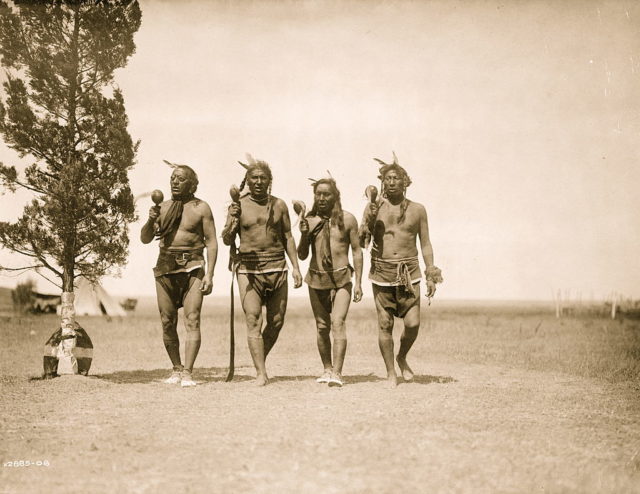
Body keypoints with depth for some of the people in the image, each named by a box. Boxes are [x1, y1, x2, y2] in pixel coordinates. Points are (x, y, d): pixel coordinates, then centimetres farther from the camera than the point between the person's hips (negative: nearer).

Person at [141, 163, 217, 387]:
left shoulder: (201, 208, 1)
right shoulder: (163, 207, 11)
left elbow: (211, 242, -1)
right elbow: (145, 239, 11)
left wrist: (209, 274, -10)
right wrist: (151, 220, -9)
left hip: (192, 267, -4)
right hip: (165, 267, 4)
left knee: (192, 320, -11)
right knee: (167, 322, 4)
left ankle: (187, 372, -13)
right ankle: (176, 369, 16)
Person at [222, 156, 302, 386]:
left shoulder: (279, 205, 8)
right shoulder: (238, 205, 1)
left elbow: (288, 237, 14)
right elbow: (226, 240, -2)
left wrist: (296, 267, 8)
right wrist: (232, 222, -22)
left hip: (277, 268, 3)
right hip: (248, 269, -3)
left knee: (277, 321, 4)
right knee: (253, 320, -9)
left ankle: (260, 361, 24)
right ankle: (261, 373, -8)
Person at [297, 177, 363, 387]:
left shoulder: (347, 219, -2)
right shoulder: (309, 220, 3)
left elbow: (357, 251, 3)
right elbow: (302, 255, 7)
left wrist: (358, 282, -1)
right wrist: (304, 235, -12)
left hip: (341, 278, -3)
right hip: (316, 279, 3)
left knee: (338, 323, -16)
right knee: (322, 327, 9)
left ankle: (337, 373, -19)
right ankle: (327, 369, 22)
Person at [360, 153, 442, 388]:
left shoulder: (417, 210, 7)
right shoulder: (374, 207, 4)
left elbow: (425, 244, 11)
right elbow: (361, 239, -2)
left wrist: (431, 276, 5)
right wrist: (370, 218, -19)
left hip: (409, 273, 0)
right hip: (382, 272, 0)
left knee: (413, 323, -8)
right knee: (385, 325, 1)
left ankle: (402, 358, 21)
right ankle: (391, 372, 14)